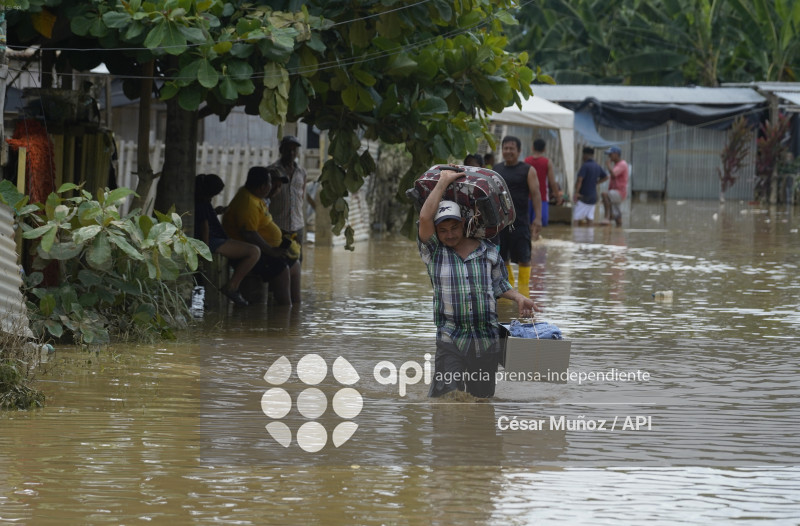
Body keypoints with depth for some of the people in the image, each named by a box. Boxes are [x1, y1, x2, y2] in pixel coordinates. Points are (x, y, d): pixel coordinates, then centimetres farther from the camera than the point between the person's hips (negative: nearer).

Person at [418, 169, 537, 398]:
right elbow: (425, 218, -11)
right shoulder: (433, 252, 2)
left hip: (486, 341, 3)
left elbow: (499, 284, 22)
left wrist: (519, 298, 4)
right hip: (449, 340, -3)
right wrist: (443, 181, -7)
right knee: (445, 394, -15)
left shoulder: (489, 252, 10)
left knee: (483, 395, 10)